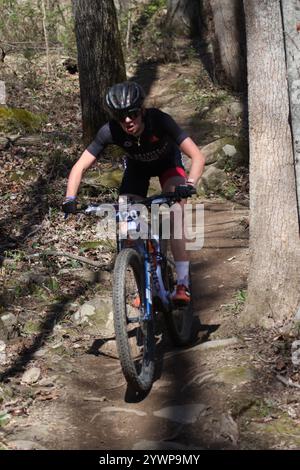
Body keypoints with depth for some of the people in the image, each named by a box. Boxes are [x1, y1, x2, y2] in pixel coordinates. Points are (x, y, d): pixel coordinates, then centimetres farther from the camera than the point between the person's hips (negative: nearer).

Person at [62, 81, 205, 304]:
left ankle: (183, 283, -24)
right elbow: (80, 167, -28)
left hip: (168, 162, -2)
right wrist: (70, 199, -43)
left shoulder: (159, 120, -38)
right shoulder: (110, 131, -33)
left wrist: (189, 185, -58)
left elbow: (198, 157, -41)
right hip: (137, 167, 2)